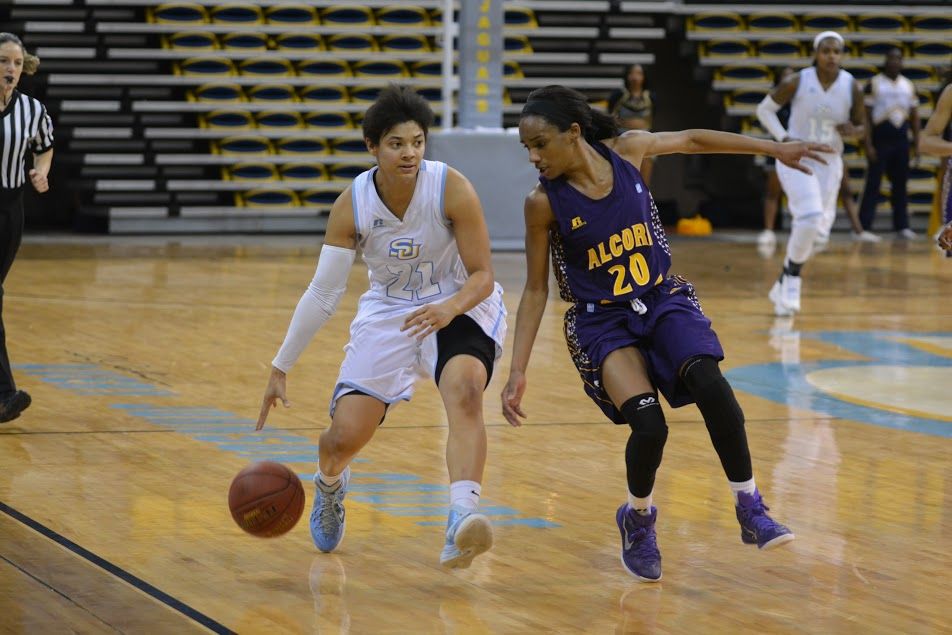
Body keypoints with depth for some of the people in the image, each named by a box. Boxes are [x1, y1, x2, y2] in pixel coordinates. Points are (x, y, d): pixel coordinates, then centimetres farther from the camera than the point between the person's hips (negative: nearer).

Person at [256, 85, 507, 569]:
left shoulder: (452, 189, -22)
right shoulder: (352, 205, -15)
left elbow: (482, 276, -16)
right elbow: (323, 292, -9)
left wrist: (451, 308, -38)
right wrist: (280, 368, -8)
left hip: (460, 306, -2)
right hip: (388, 311, 2)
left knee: (464, 390, -35)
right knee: (344, 437, -5)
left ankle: (461, 520, -48)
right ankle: (329, 486, 34)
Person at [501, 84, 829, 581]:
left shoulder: (627, 150, -9)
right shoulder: (544, 203, -14)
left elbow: (693, 140, 9)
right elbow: (535, 291, -7)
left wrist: (774, 149, 13)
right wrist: (517, 372, -12)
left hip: (663, 299, 2)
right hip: (602, 321, -2)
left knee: (708, 381, -25)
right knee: (648, 423, -23)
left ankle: (750, 509, -10)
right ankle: (637, 520, 8)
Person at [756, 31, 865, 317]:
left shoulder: (851, 88, -7)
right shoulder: (797, 83, -13)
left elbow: (861, 127, 7)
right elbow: (765, 109, 0)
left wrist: (852, 130, -18)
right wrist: (783, 138, -14)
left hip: (829, 164, 4)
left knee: (817, 232, 9)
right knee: (810, 217, -26)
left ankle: (783, 285, 32)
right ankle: (792, 281, -9)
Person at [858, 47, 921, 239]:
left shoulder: (909, 86, 11)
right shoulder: (874, 84, -3)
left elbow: (915, 117, 14)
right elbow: (866, 117, -6)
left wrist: (917, 144, 7)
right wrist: (868, 145, -12)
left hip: (901, 140, 4)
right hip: (879, 141, -4)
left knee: (900, 184, 6)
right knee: (873, 184, -4)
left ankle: (901, 225, 11)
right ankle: (864, 226, -3)